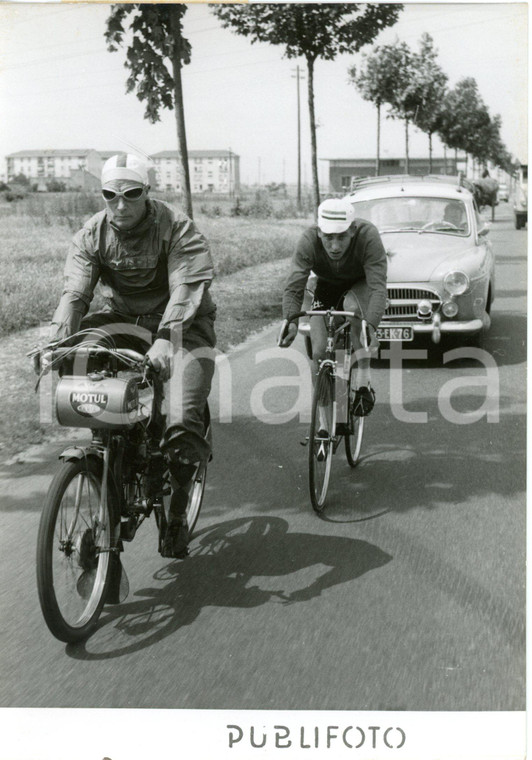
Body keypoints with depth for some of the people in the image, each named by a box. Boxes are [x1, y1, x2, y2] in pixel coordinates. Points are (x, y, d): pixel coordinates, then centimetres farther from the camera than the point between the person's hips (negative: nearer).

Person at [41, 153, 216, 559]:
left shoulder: (178, 228, -16)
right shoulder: (92, 235, -4)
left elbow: (185, 289, -28)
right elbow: (75, 292, -13)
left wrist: (164, 340, -45)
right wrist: (57, 344, -31)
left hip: (180, 324, -4)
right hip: (123, 319, 5)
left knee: (182, 425, -22)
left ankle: (178, 510, 1)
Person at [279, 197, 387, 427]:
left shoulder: (368, 236, -36)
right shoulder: (308, 241, -30)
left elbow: (378, 287, -42)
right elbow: (293, 288, -33)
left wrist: (371, 325, -58)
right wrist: (291, 322, -52)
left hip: (361, 285, -2)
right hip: (327, 287, 2)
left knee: (352, 306, -38)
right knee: (319, 352, -10)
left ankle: (364, 383, -27)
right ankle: (323, 421, 6)